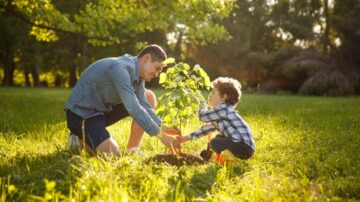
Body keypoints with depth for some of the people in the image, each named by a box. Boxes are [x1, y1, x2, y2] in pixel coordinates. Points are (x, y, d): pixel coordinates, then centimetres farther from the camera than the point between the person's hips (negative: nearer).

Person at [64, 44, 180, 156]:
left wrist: (162, 127, -21)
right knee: (112, 155, -26)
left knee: (148, 97, 1)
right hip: (81, 113, -9)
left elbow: (144, 105, -5)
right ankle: (81, 138, 3)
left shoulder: (138, 73, 2)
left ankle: (132, 150, 2)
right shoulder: (120, 68, -27)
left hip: (103, 109, 9)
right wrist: (160, 135, -33)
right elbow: (133, 108, -35)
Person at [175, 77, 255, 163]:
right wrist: (187, 138, 26)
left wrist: (203, 105, 7)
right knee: (219, 137, 28)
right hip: (240, 144, 10)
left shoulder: (224, 109, -15)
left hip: (245, 147, -10)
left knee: (214, 143, -14)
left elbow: (202, 116, -16)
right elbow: (207, 128, 25)